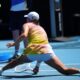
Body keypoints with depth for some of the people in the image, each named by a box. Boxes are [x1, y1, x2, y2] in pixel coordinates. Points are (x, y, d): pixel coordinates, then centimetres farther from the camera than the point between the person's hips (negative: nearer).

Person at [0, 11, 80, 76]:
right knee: (64, 71, -3)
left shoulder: (27, 25, 19)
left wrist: (14, 43, 8)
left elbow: (24, 35, -6)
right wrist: (38, 66, 45)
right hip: (46, 50, 2)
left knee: (16, 61, 29)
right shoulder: (41, 28, 33)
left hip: (32, 51, -2)